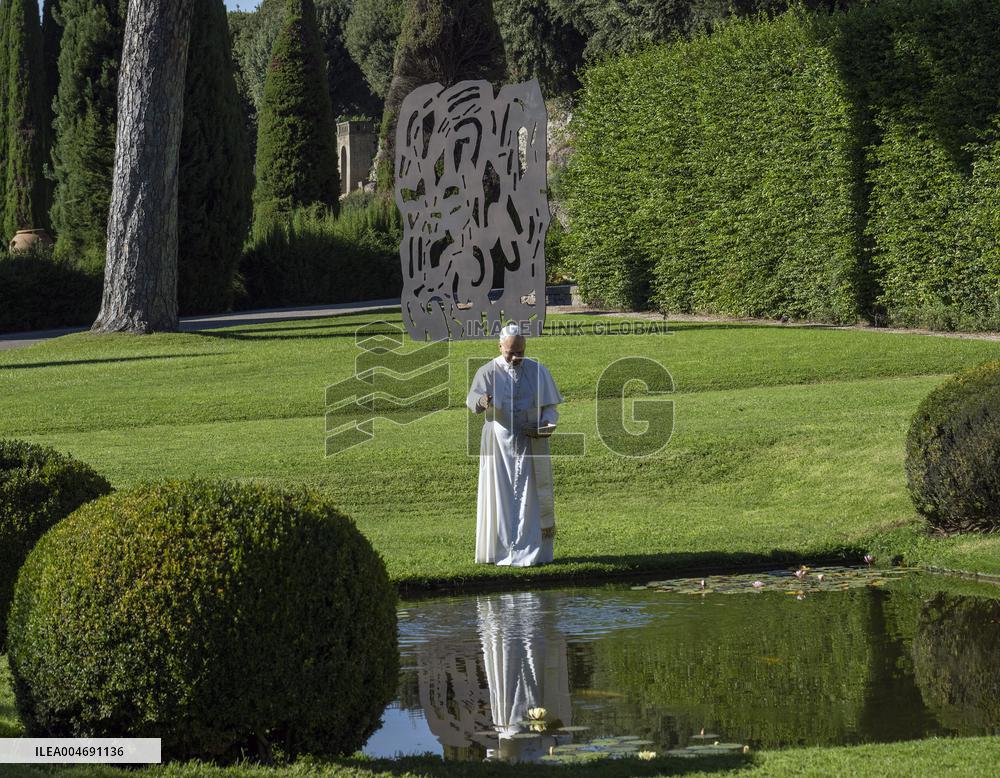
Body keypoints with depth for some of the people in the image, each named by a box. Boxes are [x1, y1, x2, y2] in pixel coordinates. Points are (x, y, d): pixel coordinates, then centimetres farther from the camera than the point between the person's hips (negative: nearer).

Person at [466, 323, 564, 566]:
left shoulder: (538, 372, 3)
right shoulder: (488, 372, -2)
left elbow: (550, 406, 7)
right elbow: (473, 399, -17)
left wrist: (546, 424, -15)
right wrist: (482, 401, -42)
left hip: (530, 445, 1)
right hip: (499, 444, -1)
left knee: (530, 497, -2)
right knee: (500, 497, 0)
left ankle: (531, 551, 0)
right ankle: (498, 551, 4)